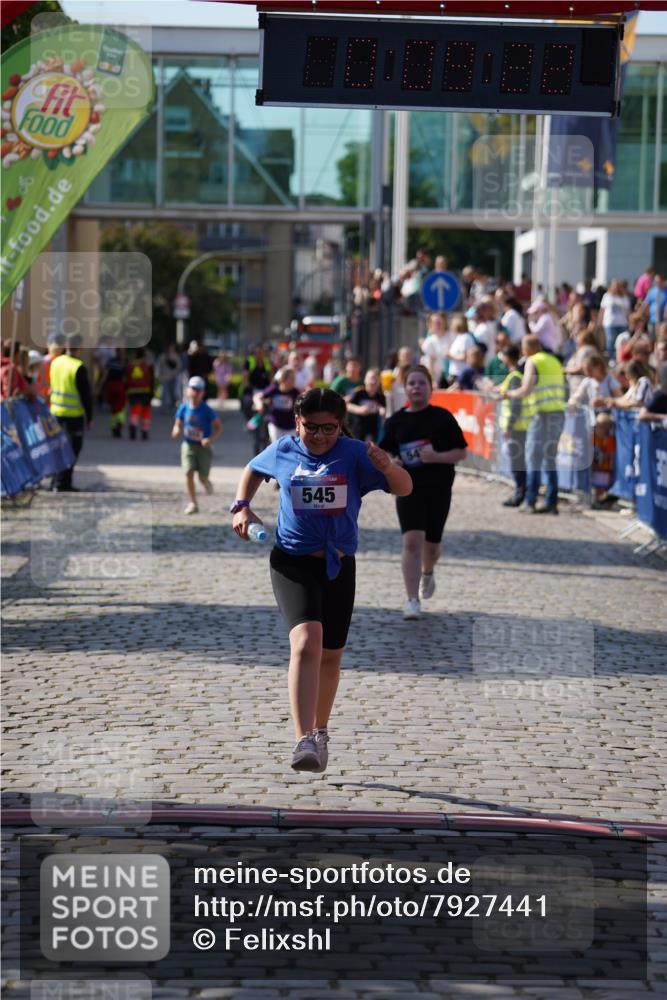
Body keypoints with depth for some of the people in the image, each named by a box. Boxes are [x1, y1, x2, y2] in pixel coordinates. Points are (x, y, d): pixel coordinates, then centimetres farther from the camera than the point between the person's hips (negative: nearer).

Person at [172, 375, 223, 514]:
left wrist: (211, 439, -23)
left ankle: (207, 483, 38)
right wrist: (176, 431, -15)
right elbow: (178, 424, 9)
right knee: (189, 474, -9)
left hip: (203, 447, -2)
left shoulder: (206, 410, -11)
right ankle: (192, 504, 2)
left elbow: (218, 427, -7)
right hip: (188, 445, 2)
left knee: (203, 478, -2)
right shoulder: (184, 408, -3)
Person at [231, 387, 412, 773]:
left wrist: (387, 468, -33)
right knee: (306, 642, -23)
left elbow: (405, 488, -13)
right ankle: (304, 740, -31)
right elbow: (253, 470, 23)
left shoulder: (354, 454, -6)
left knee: (331, 655, 15)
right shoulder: (283, 451, 0)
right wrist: (242, 507, 9)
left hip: (338, 565, 2)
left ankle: (320, 731, 38)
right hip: (292, 563, -2)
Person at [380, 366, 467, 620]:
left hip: (439, 489, 0)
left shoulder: (442, 418, -2)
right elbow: (385, 453, 12)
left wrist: (437, 457, -18)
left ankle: (427, 573, 48)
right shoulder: (396, 421, 3)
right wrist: (391, 463, -11)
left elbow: (461, 452, 0)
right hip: (408, 489, 0)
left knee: (431, 543, 12)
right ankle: (412, 601, -16)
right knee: (412, 541, -15)